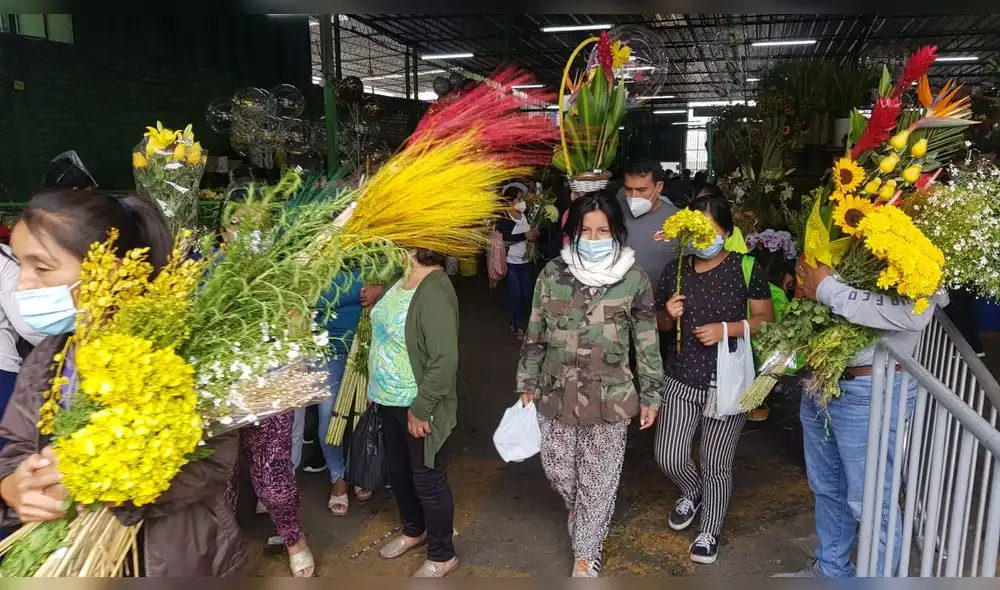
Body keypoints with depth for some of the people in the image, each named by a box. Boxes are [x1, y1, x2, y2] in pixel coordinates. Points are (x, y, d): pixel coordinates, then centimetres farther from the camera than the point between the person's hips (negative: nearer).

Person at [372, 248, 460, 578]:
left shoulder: (434, 292, -26)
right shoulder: (400, 277, 2)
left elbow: (445, 360, -28)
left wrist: (420, 409, -23)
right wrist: (376, 384, 15)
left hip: (417, 406, -9)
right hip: (390, 399, 9)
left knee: (427, 481, 8)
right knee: (398, 471, 24)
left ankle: (442, 556, 30)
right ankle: (414, 530, 48)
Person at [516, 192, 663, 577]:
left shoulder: (633, 278, -8)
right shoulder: (553, 273, -4)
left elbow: (647, 341, -1)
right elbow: (535, 335, 4)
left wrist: (650, 395, 2)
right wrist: (527, 384, 6)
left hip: (609, 398, -2)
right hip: (556, 393, 2)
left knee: (598, 482, 9)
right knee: (557, 470, 18)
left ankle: (586, 555, 30)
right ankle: (577, 507, 52)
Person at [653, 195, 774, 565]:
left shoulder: (745, 268, -8)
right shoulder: (675, 269, 2)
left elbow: (766, 319, -5)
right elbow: (660, 325, 12)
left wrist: (726, 329, -19)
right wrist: (669, 316, -10)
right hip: (681, 378, 3)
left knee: (716, 464, 8)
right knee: (668, 457, 3)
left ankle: (710, 532, 32)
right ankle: (692, 493, 38)